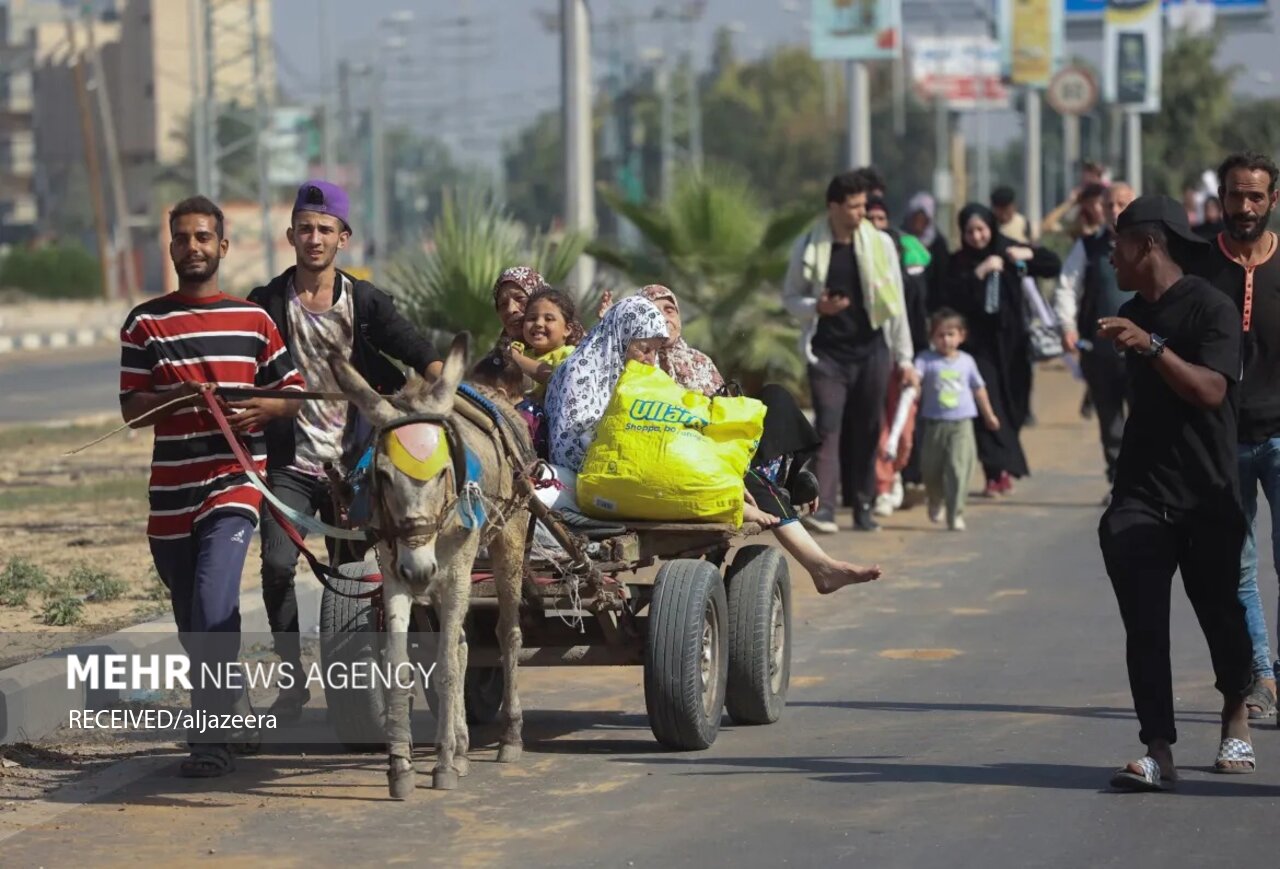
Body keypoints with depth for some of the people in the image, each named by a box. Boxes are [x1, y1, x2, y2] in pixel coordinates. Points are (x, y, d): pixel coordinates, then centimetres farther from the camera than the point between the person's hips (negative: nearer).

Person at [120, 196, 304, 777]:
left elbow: (293, 395, 11)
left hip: (233, 482, -2)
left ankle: (212, 738, -18)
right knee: (192, 620, 13)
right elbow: (132, 410, 0)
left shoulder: (254, 320, 6)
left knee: (213, 604, -20)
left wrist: (262, 408, -11)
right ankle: (224, 702, 37)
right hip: (171, 493, 2)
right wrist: (178, 396, -19)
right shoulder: (145, 324, 4)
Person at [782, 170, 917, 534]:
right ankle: (824, 508, -16)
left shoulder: (879, 244, 2)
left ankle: (863, 507, 12)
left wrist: (904, 357, 4)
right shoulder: (808, 247, 0)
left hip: (871, 350, 2)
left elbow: (896, 304, 5)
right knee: (828, 429, -10)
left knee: (867, 432, 4)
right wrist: (817, 307, -14)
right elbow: (790, 296, 8)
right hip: (827, 353, -1)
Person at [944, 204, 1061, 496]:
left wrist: (1029, 254, -11)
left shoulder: (1008, 252, 6)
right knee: (988, 406, -13)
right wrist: (980, 272, -21)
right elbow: (954, 295, -14)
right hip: (979, 343, -2)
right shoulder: (960, 262, 2)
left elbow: (1054, 266, 6)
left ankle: (1005, 467, 18)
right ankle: (997, 471, -18)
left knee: (1012, 406, 5)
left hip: (1012, 342, 2)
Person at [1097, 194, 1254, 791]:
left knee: (1219, 613, 9)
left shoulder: (1211, 308, -10)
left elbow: (1211, 390, -24)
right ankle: (1159, 752, -13)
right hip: (1141, 495, 5)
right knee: (1144, 625, -9)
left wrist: (1151, 345, -30)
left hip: (1207, 495, -5)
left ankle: (1236, 718, 36)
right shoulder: (1133, 315, 13)